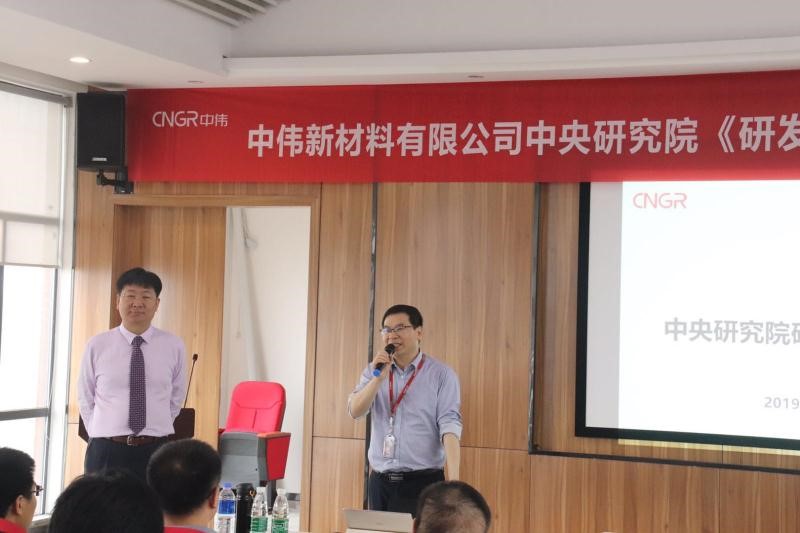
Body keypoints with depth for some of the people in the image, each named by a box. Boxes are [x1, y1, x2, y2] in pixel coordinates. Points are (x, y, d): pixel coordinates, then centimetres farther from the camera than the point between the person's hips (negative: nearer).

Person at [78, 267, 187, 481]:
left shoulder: (174, 346, 1)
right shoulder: (97, 345, 0)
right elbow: (85, 399, 11)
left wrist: (156, 429, 11)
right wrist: (100, 436, 8)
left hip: (155, 451, 0)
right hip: (106, 452, 0)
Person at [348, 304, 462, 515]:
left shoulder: (441, 374, -3)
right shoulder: (374, 371, 10)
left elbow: (450, 427, -11)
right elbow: (355, 411, -1)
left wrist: (453, 482, -21)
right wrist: (379, 377, -15)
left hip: (422, 482, -4)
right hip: (380, 481, 4)